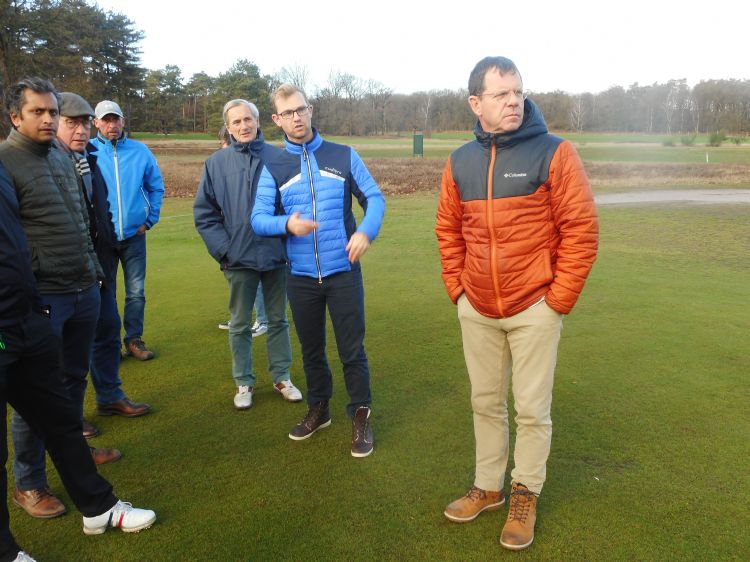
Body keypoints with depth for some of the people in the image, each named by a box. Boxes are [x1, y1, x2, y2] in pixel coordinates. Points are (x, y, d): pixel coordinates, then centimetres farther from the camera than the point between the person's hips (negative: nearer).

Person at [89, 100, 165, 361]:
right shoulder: (87, 151, -6)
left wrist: (150, 219, 3)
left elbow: (156, 187, 9)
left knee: (136, 292, 8)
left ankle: (134, 339, 23)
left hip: (134, 234, 2)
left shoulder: (140, 150, -1)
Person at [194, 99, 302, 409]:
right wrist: (223, 249, -7)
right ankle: (244, 383, 27)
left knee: (278, 319, 13)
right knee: (240, 324, 11)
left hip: (277, 256, 0)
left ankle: (282, 377, 29)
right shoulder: (217, 163, 0)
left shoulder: (278, 158, -3)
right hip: (239, 259, 0)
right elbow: (204, 213, 2)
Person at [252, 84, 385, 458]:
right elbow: (258, 218, -4)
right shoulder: (272, 168, 3)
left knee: (352, 350, 4)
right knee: (311, 350, 17)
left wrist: (366, 231, -17)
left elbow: (374, 198, 3)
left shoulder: (344, 156, 2)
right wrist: (287, 224, -27)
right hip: (301, 277, 2)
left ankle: (360, 416, 22)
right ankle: (318, 409, 37)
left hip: (344, 272, -1)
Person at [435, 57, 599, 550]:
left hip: (535, 309, -4)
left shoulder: (554, 153, -10)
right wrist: (457, 286, 6)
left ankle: (526, 495, 29)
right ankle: (488, 486, 35)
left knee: (532, 409, 7)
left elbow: (581, 230, -11)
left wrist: (559, 299, -11)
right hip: (477, 310, 4)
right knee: (486, 402, 16)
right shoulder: (460, 162, 3)